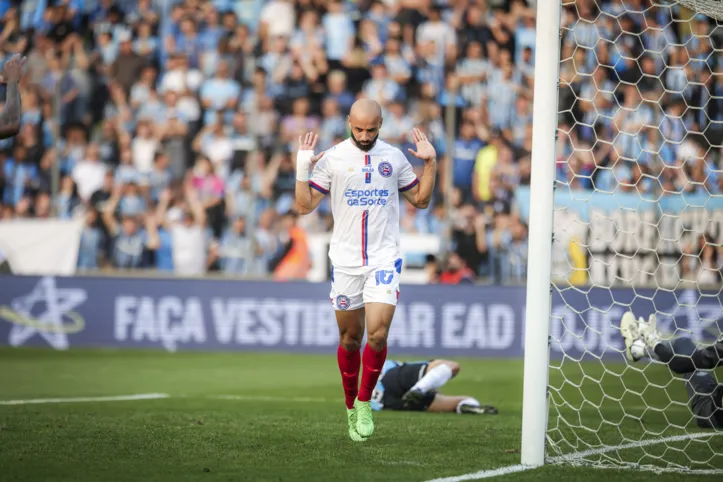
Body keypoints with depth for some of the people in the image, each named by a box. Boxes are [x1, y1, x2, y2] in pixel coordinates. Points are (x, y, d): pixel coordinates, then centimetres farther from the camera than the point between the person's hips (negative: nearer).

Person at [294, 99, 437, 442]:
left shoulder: (394, 157, 5)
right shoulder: (331, 158, 0)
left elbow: (420, 199, 15)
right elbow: (305, 206, 0)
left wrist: (430, 162, 4)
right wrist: (302, 169, -12)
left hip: (384, 259, 0)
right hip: (345, 260, 0)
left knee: (377, 334, -15)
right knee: (350, 339, 7)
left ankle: (364, 403, 4)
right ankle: (351, 408, 24)